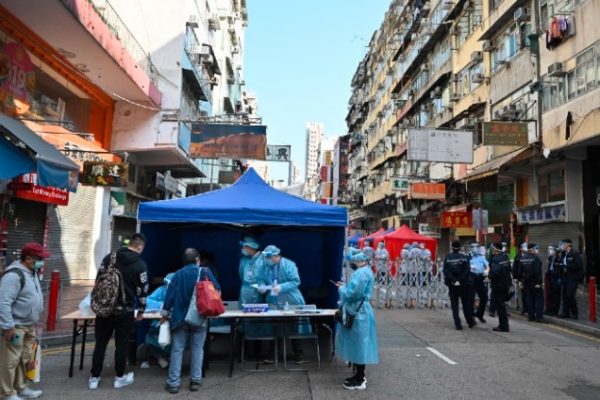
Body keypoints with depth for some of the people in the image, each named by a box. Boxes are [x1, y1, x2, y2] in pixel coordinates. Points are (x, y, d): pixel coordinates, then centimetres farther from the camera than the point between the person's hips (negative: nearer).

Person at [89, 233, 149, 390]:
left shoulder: (109, 258, 4)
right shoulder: (140, 264, -8)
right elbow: (142, 290, -7)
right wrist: (141, 310, 5)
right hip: (124, 311, -4)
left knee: (100, 343, 11)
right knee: (122, 344, 8)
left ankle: (94, 378, 18)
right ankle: (119, 378, 19)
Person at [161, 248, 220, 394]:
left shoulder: (178, 274, 3)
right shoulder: (205, 271, -3)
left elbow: (170, 293, 0)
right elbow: (217, 290, -4)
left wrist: (165, 313, 6)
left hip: (180, 317, 1)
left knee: (177, 349, 6)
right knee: (197, 349, 9)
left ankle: (173, 383, 7)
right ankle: (195, 381, 12)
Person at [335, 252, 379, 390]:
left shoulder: (361, 273, -19)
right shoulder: (365, 272, 16)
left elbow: (353, 293, -26)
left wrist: (341, 289, -8)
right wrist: (345, 287, 8)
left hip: (358, 313, -11)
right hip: (359, 311, 11)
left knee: (358, 345, -3)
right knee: (358, 345, 17)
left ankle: (360, 381, 5)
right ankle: (359, 375, 27)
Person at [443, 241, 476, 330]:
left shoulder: (447, 258, -4)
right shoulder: (464, 257, -6)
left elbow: (446, 271, -11)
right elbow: (467, 270, -13)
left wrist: (453, 280, -12)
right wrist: (460, 280, -13)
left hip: (452, 284, 0)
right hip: (463, 284, 0)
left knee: (454, 304, 7)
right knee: (466, 303, 13)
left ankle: (458, 324, 4)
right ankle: (470, 322, 21)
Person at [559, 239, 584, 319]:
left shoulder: (575, 254, -10)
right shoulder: (564, 254, 13)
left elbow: (579, 264, -20)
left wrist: (567, 267, -18)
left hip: (574, 277, -8)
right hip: (566, 277, 8)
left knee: (570, 295, -10)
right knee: (565, 295, 7)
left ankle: (575, 313, 5)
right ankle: (565, 312, 14)